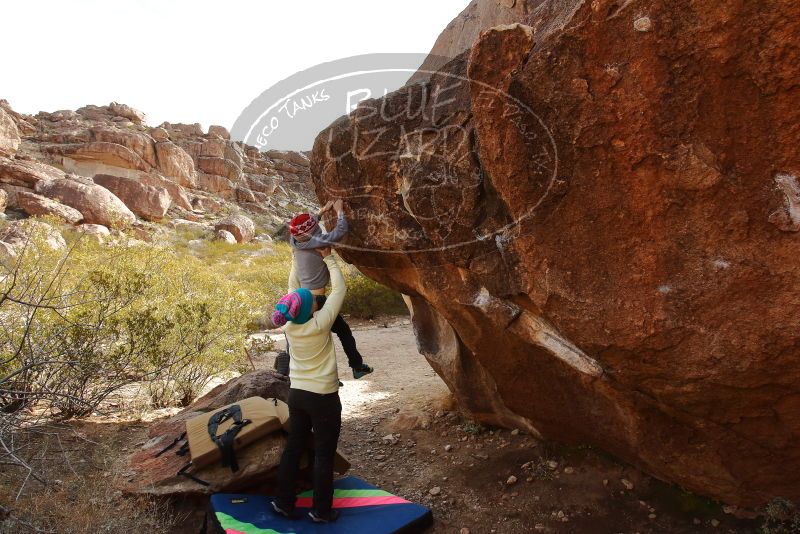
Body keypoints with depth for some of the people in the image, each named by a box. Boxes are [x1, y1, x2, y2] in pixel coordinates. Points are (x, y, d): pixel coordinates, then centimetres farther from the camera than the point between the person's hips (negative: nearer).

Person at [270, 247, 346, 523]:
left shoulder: (289, 326, -7)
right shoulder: (320, 324, -21)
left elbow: (295, 289, 8)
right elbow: (339, 289, -12)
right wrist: (328, 258, -2)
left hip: (297, 394, 6)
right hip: (324, 398, -6)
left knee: (293, 448, 18)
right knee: (324, 455, 8)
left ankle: (283, 503, 30)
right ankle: (321, 511, 20)